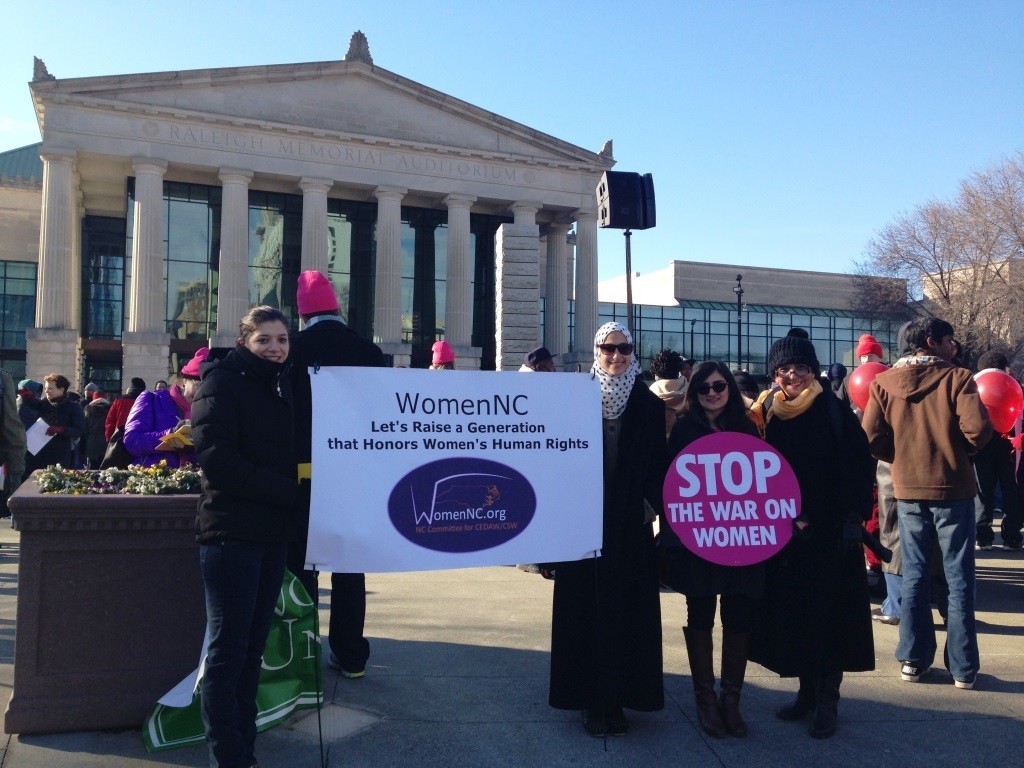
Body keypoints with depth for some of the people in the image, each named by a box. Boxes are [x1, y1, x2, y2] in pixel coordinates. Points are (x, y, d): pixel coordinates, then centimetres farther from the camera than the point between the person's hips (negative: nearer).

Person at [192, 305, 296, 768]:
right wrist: (286, 491, -16)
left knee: (253, 648, 11)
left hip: (272, 534, 7)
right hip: (230, 533, -7)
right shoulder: (223, 381, -5)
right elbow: (216, 458, -16)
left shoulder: (278, 390, 17)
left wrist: (290, 494, 0)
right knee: (227, 651, -1)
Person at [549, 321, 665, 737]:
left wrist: (651, 506, -8)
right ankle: (591, 701, 16)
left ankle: (617, 699, 18)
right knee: (586, 609, 5)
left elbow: (658, 463, 3)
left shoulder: (649, 404, 4)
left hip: (630, 524, 1)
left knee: (625, 610, 5)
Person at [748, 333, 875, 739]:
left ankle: (827, 700, 13)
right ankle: (807, 690, 23)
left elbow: (858, 467, -9)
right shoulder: (768, 413, 4)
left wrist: (852, 518, -15)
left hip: (830, 531, -3)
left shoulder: (833, 411, -6)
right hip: (785, 533, 4)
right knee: (792, 610, 8)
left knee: (828, 611, 2)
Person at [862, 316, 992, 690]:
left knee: (914, 576, 12)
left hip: (908, 491, 3)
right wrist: (961, 449, 2)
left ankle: (912, 659, 17)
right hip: (953, 490, -3)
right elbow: (978, 429, -18)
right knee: (959, 580, 6)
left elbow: (872, 438, -6)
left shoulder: (884, 383, 0)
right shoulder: (957, 378, -8)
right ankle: (963, 667, 13)